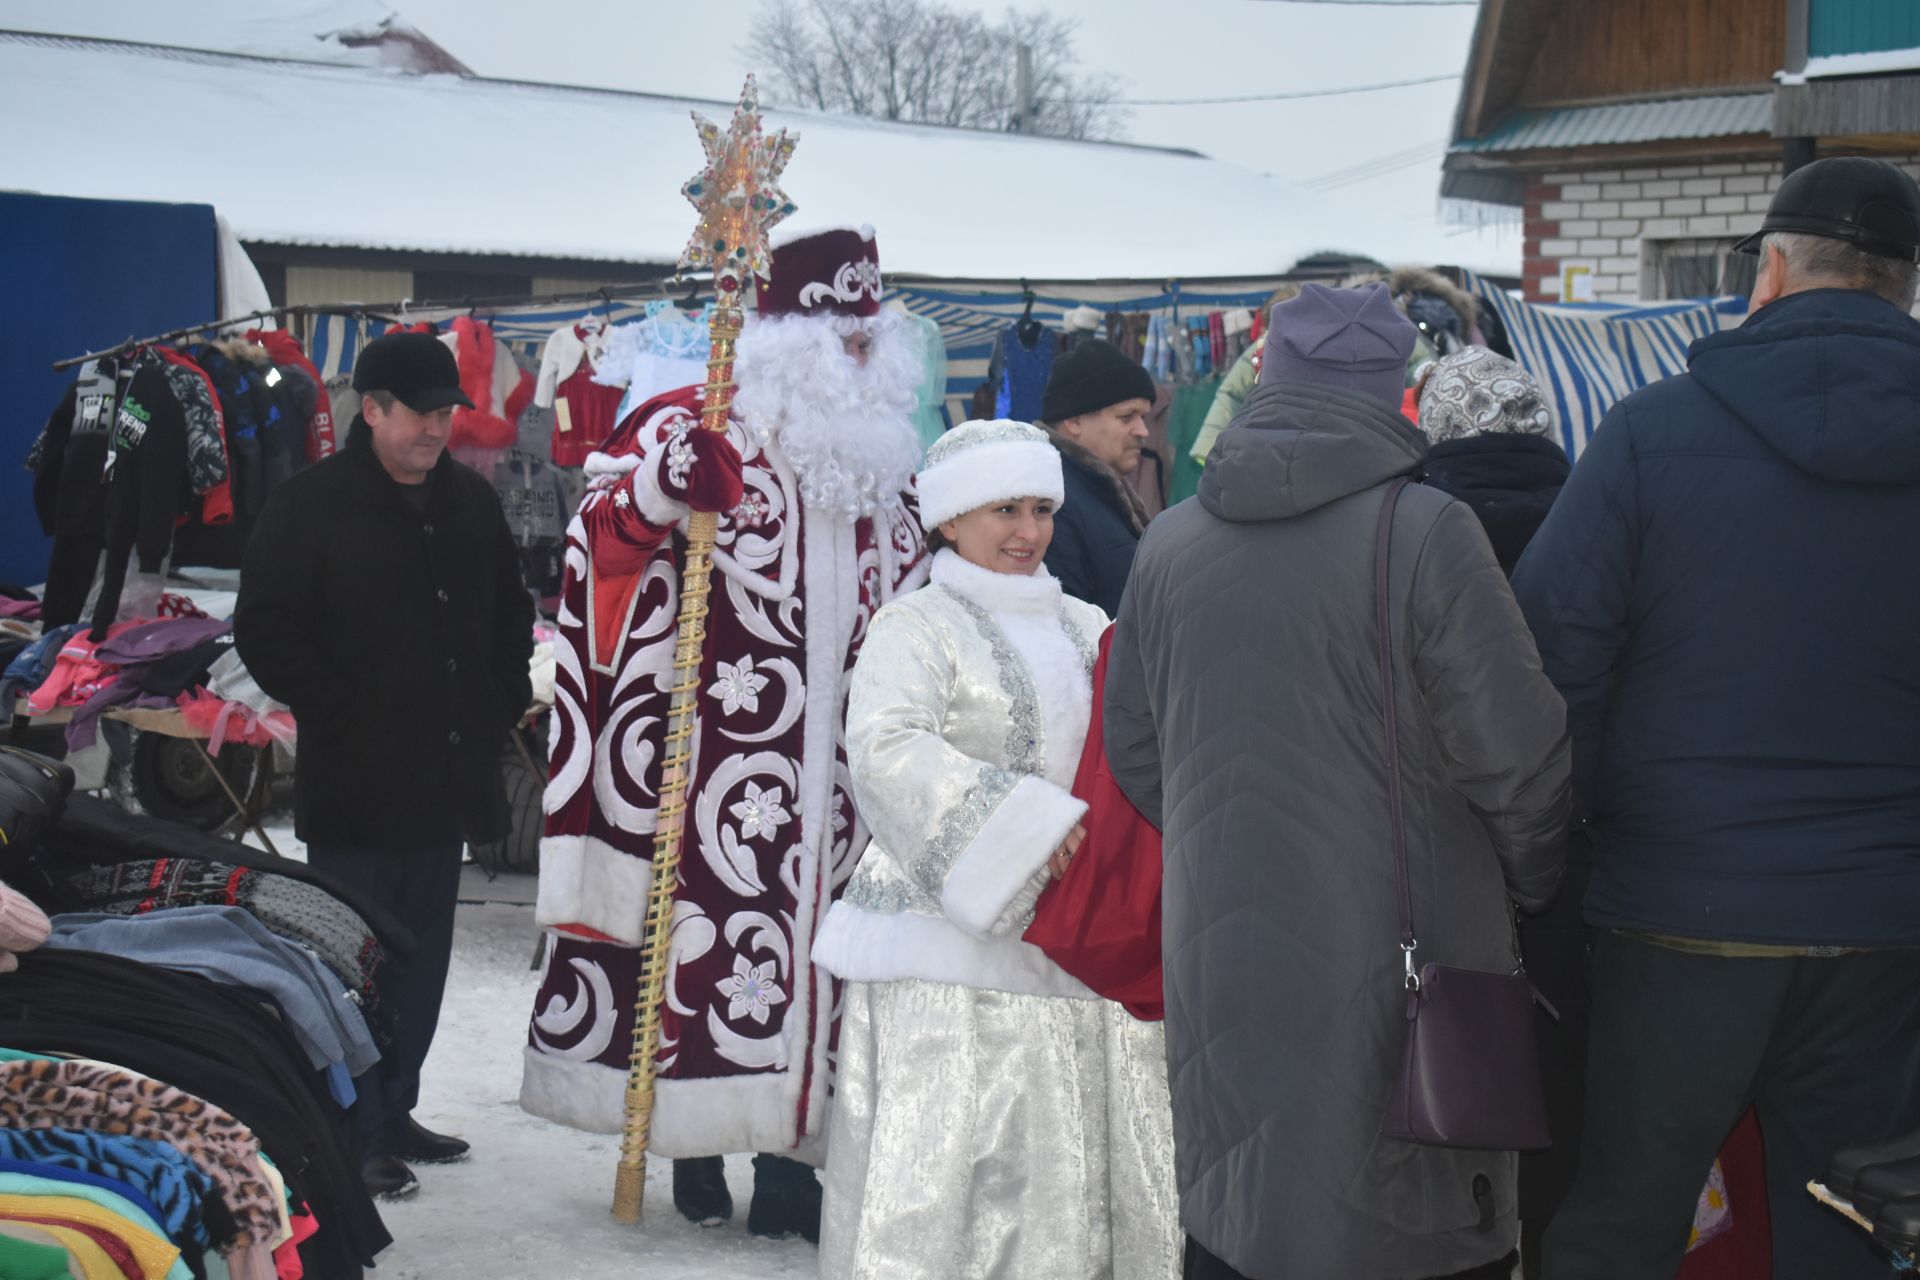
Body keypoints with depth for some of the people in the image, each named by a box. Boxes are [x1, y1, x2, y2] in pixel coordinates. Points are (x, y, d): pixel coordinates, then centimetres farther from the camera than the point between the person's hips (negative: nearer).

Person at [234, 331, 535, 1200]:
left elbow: (511, 611, 23)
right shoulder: (313, 504, -8)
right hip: (356, 780, -6)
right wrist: (341, 713, -13)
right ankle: (353, 1136, 5)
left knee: (423, 957, 14)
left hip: (450, 775, 6)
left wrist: (502, 702, 11)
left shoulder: (470, 501, 11)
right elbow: (266, 629, -10)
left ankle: (395, 1111, 26)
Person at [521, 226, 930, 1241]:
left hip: (842, 767, 5)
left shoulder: (883, 458, 16)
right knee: (705, 919, -5)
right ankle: (695, 1148, 9)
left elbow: (909, 605, 26)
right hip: (721, 753, -5)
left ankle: (787, 1150, 11)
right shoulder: (701, 429, -3)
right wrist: (663, 488, -32)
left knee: (822, 937, 3)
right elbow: (604, 533, -13)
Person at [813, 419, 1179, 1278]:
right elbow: (886, 749, -18)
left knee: (1073, 1172, 5)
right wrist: (1026, 824, -25)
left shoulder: (1084, 629, 18)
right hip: (948, 960, -6)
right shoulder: (915, 628, -2)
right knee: (938, 1175, -7)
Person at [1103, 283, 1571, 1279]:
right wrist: (1531, 883, 9)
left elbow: (1132, 751, 12)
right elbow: (1519, 756, -10)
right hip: (1398, 963, -5)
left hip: (1221, 963, 5)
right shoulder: (1426, 533, -13)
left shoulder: (1166, 546, 3)